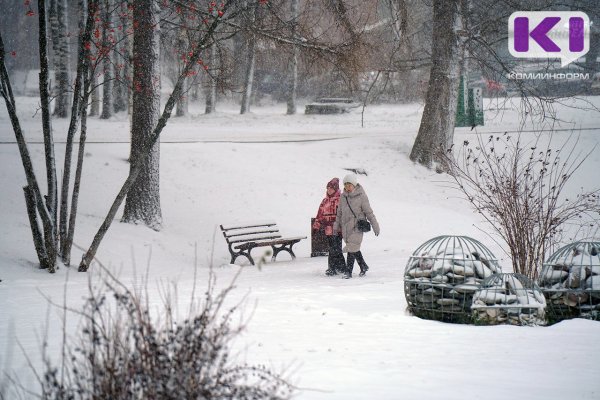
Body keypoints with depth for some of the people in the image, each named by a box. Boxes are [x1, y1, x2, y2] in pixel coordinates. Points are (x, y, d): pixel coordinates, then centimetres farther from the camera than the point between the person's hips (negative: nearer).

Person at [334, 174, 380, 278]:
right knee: (354, 249, 11)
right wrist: (336, 225, 19)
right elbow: (340, 212, 19)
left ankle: (348, 271, -8)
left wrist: (375, 226, 0)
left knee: (352, 248, -12)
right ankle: (363, 266, 29)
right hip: (346, 226, 5)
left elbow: (368, 212, -2)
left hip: (357, 226, -5)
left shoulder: (361, 196, -7)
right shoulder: (343, 197, 8)